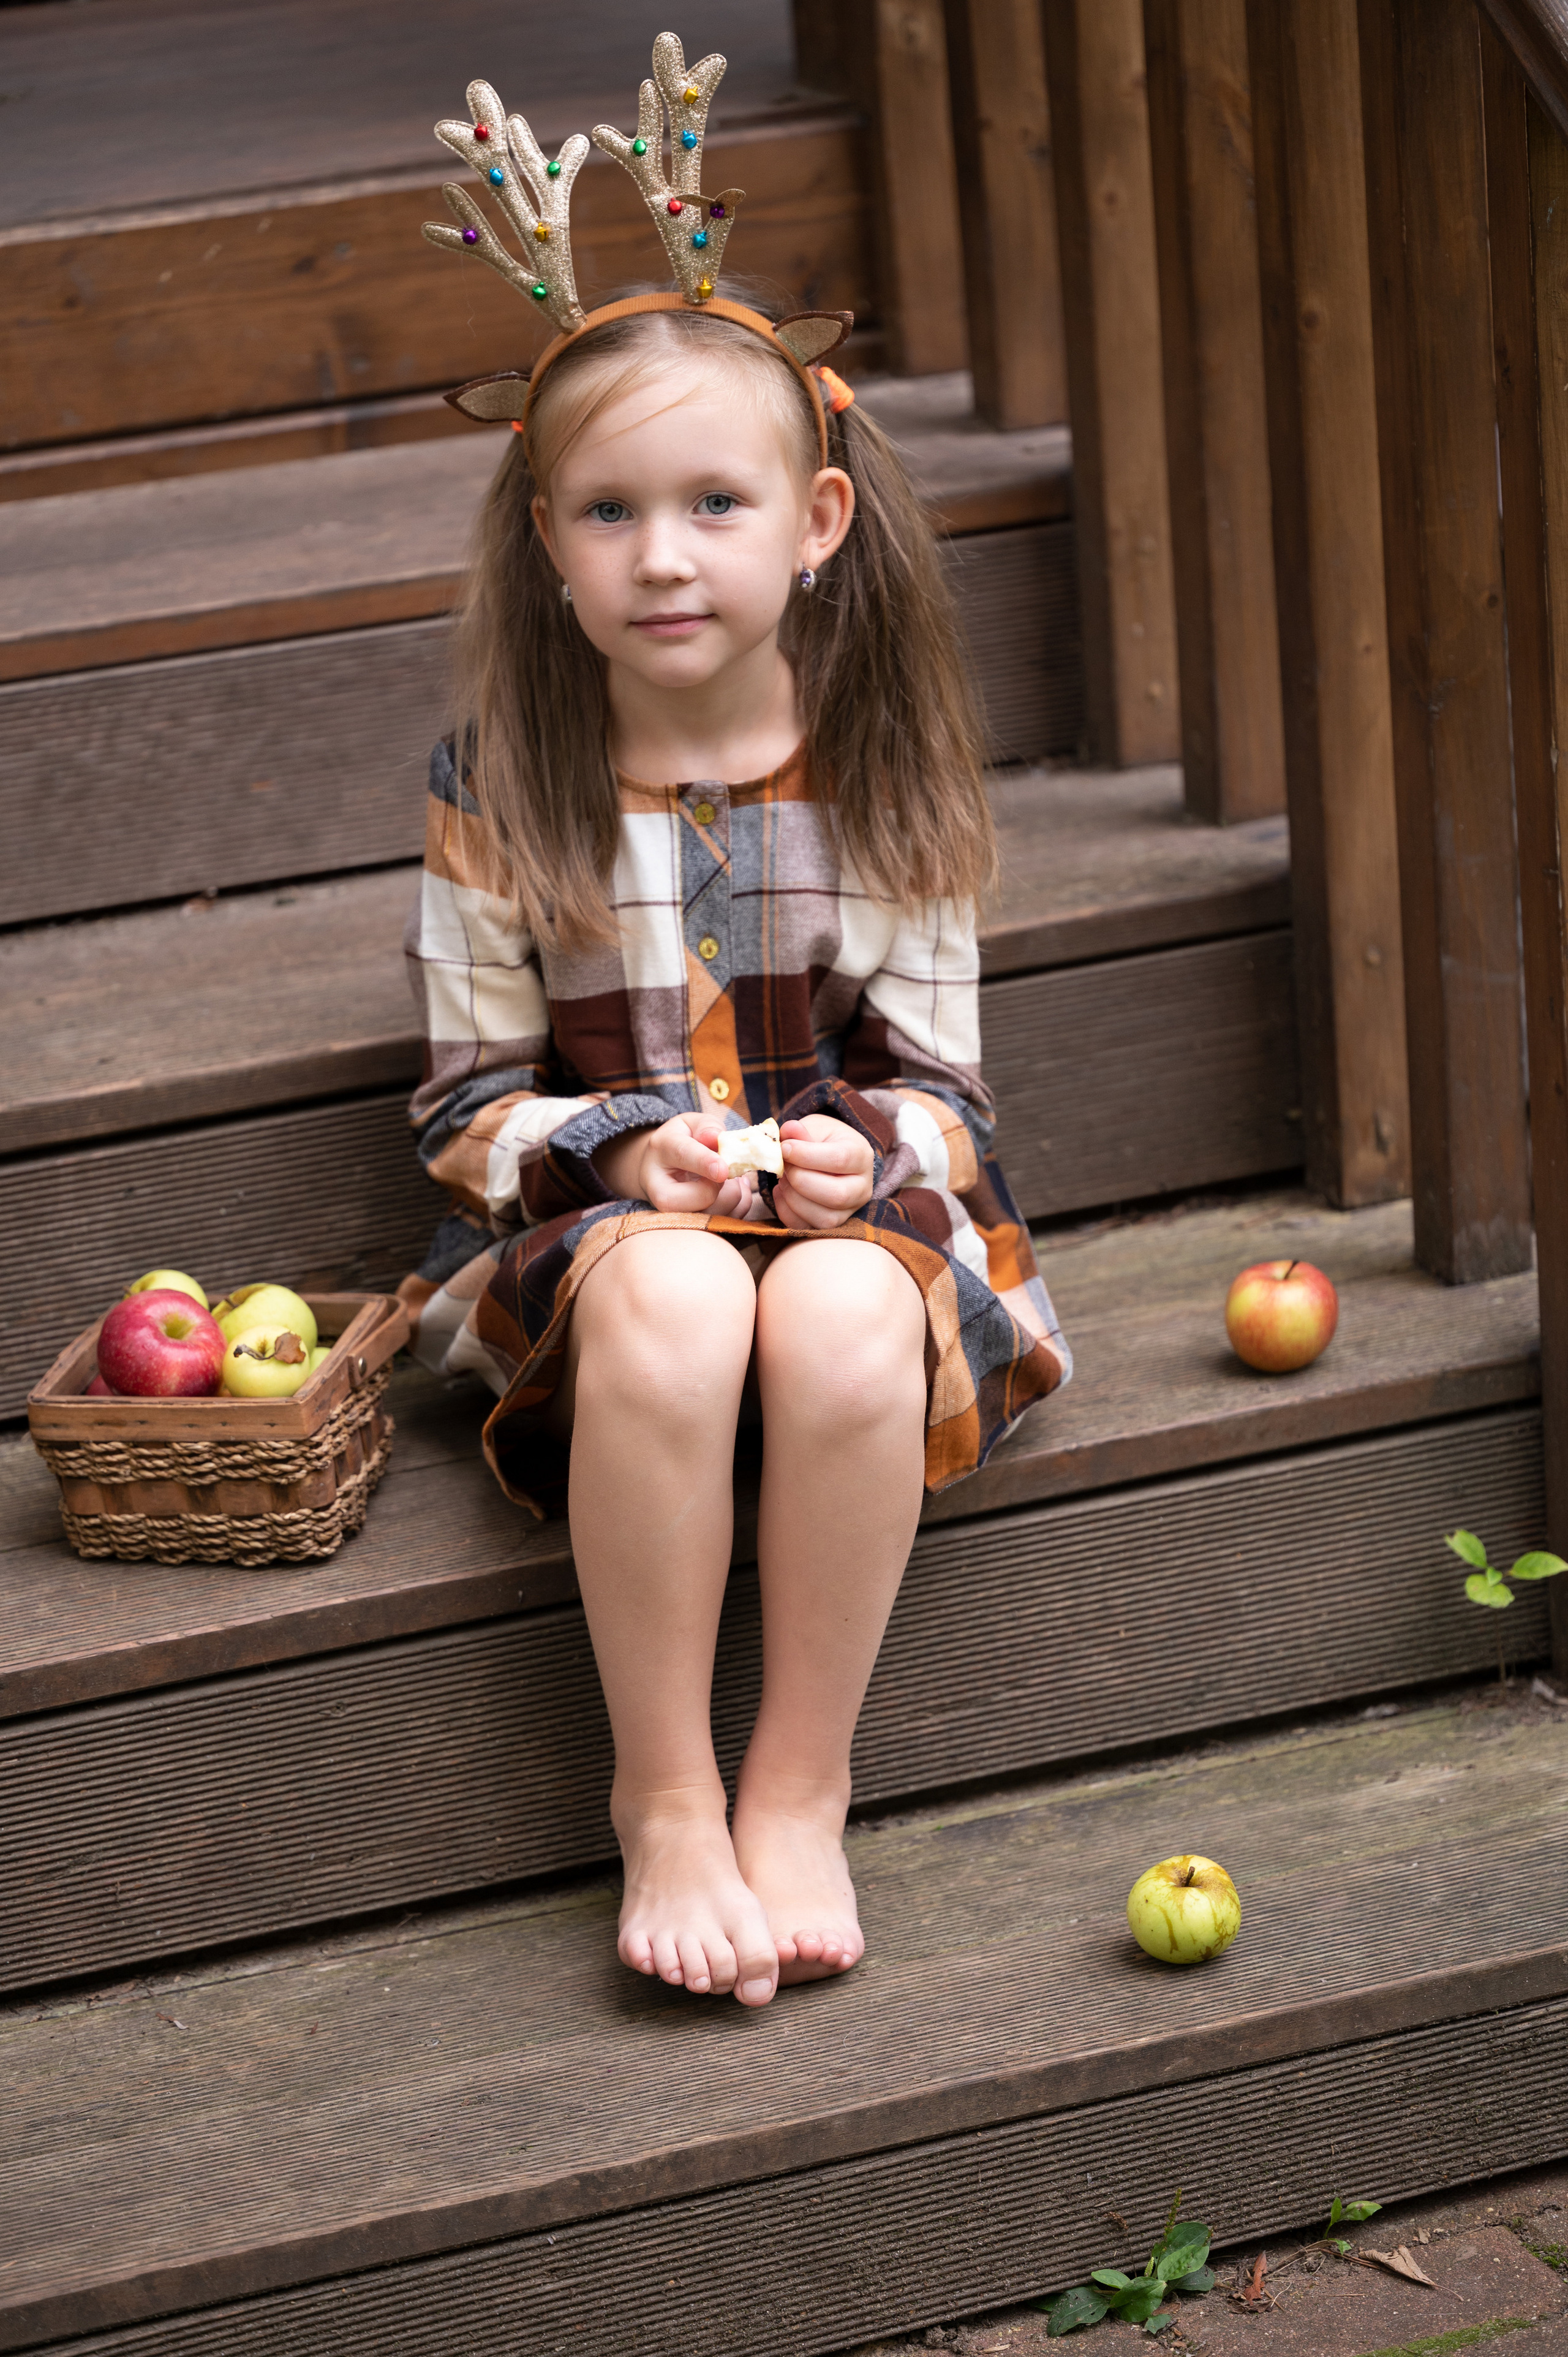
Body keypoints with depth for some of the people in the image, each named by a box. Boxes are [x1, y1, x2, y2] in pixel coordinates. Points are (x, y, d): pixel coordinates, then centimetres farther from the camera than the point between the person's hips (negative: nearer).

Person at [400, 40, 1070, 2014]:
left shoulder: (881, 774, 3)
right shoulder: (499, 790, 0)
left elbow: (939, 1077, 8)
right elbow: (468, 1103, 4)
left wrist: (871, 1148, -15)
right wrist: (622, 1148, -15)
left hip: (851, 1205, 1)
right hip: (592, 1235, -1)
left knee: (846, 1312, -37)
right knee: (671, 1291, -38)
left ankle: (801, 1785, -18)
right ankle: (662, 1797, -23)